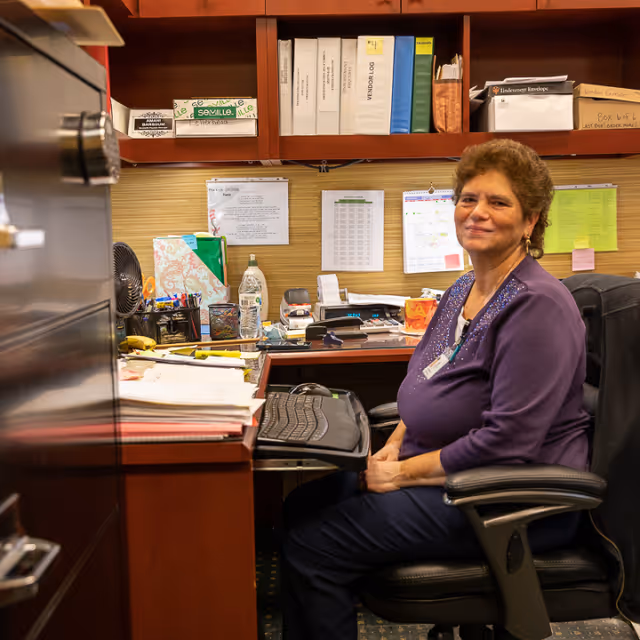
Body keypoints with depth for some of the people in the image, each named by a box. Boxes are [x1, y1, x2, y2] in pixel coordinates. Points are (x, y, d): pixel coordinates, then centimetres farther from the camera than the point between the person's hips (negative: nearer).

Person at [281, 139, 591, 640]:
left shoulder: (537, 307, -20)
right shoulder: (463, 291, 10)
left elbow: (507, 443, -25)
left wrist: (405, 472, -17)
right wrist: (394, 446, 2)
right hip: (445, 475, 9)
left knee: (312, 544, -15)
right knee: (304, 505, 7)